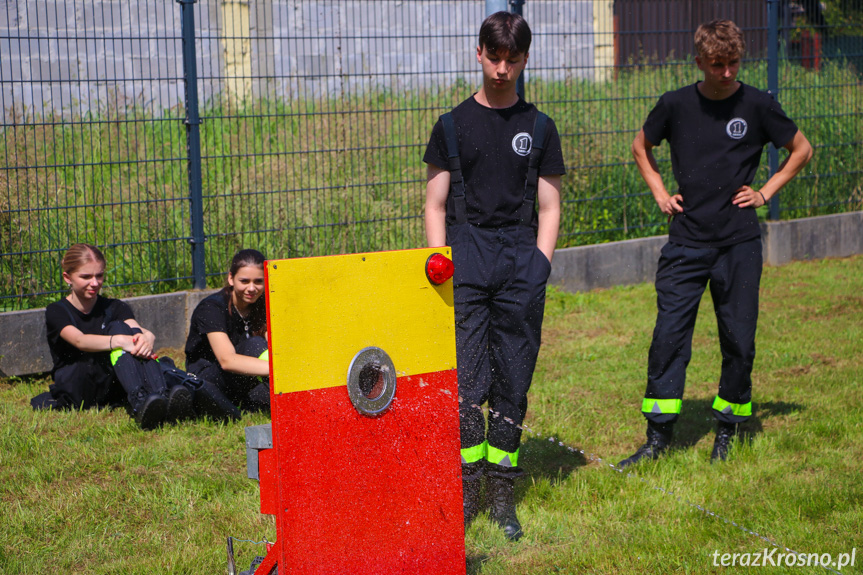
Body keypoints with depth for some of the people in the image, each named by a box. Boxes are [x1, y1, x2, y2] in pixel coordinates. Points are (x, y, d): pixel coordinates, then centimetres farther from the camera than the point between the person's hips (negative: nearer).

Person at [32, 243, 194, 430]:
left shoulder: (114, 308, 12)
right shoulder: (56, 312, -1)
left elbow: (136, 329, -11)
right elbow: (79, 340, -23)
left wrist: (147, 337, -37)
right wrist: (118, 341, -42)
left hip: (110, 390, 4)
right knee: (118, 329, -28)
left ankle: (161, 397, -48)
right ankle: (140, 403, -53)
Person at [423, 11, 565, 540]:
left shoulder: (539, 128, 12)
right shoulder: (453, 126, 11)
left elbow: (549, 207, 12)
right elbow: (436, 206, 10)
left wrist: (539, 267, 0)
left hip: (521, 256, 1)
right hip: (466, 249, -1)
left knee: (513, 382, 1)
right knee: (466, 380, -10)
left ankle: (502, 493, 8)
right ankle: (468, 488, -3)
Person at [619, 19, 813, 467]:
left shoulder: (758, 106, -2)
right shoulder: (675, 105, 1)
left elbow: (802, 150, 11)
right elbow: (641, 148, 19)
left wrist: (765, 193, 4)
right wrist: (660, 193, 7)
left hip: (739, 243, -1)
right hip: (686, 240, 1)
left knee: (738, 340, 3)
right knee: (669, 334, -5)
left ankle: (727, 430, 19)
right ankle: (658, 436, 2)